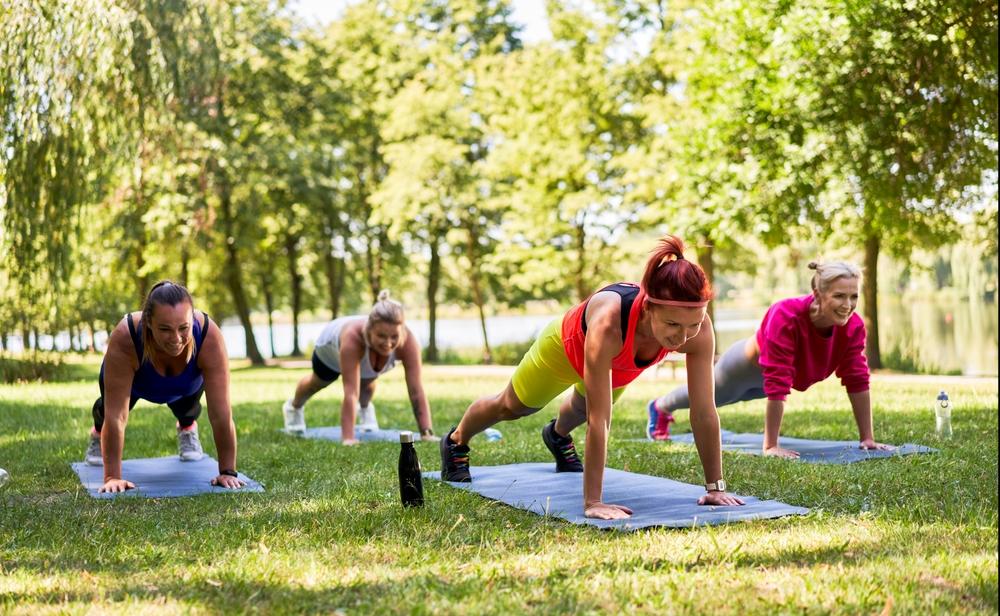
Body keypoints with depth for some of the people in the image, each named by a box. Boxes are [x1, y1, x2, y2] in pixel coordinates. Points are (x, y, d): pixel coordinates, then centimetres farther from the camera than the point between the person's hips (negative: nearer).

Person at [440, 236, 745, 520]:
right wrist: (592, 502, -48)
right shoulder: (607, 324, -52)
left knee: (583, 406, 36)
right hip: (568, 346, -4)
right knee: (510, 406, 24)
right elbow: (599, 420, -49)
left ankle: (558, 435, 72)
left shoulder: (699, 329, -41)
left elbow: (705, 413, -34)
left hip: (620, 367, 4)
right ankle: (456, 442, 55)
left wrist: (716, 487, -30)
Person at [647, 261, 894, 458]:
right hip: (749, 365, -5)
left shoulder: (853, 326, -32)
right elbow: (777, 387, -46)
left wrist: (867, 438, -21)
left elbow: (858, 381, -23)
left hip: (783, 372, 5)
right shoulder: (785, 317, -48)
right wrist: (770, 446, -43)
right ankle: (660, 408, 61)